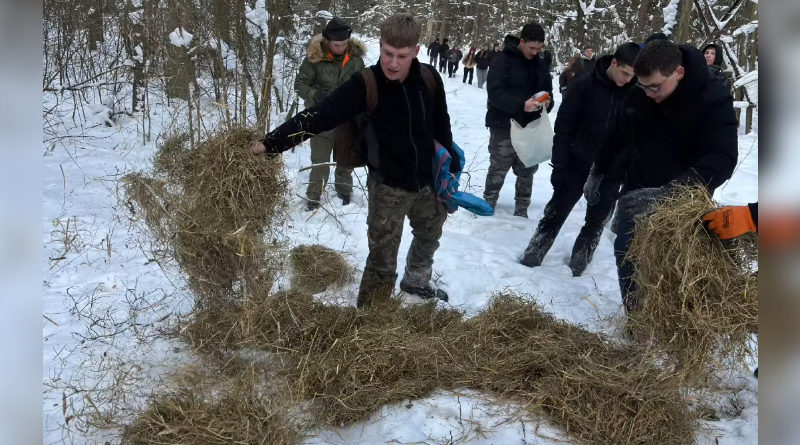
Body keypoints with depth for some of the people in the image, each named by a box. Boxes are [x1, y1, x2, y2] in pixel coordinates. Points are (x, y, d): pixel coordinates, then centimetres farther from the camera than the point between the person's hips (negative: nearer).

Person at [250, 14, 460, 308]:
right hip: (388, 186, -5)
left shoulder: (429, 79, -10)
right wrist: (271, 143, -40)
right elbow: (318, 117, -29)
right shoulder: (366, 85, -21)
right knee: (382, 262, -5)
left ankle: (416, 282, 56)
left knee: (429, 236, 27)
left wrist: (451, 164, 13)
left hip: (427, 181, 5)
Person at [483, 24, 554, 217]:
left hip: (530, 127, 6)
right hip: (504, 126, -5)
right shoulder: (503, 60, -8)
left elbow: (548, 91, 17)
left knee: (527, 171, 9)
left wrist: (547, 103, -8)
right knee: (498, 170, -1)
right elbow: (495, 93, -17)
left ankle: (521, 211, 21)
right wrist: (521, 105, -28)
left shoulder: (540, 65, 11)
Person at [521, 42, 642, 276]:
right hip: (577, 165, -2)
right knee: (556, 212, 8)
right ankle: (533, 254, 22)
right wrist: (559, 164, -11)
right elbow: (563, 127, -8)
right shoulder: (585, 85, -11)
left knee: (596, 221, 10)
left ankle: (578, 262, 25)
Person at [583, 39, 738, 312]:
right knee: (626, 253, 5)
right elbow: (617, 135, 8)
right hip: (636, 191, 4)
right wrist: (598, 173, 12)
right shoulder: (638, 95, -11)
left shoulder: (714, 100, -24)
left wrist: (667, 193, -46)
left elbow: (721, 161, -33)